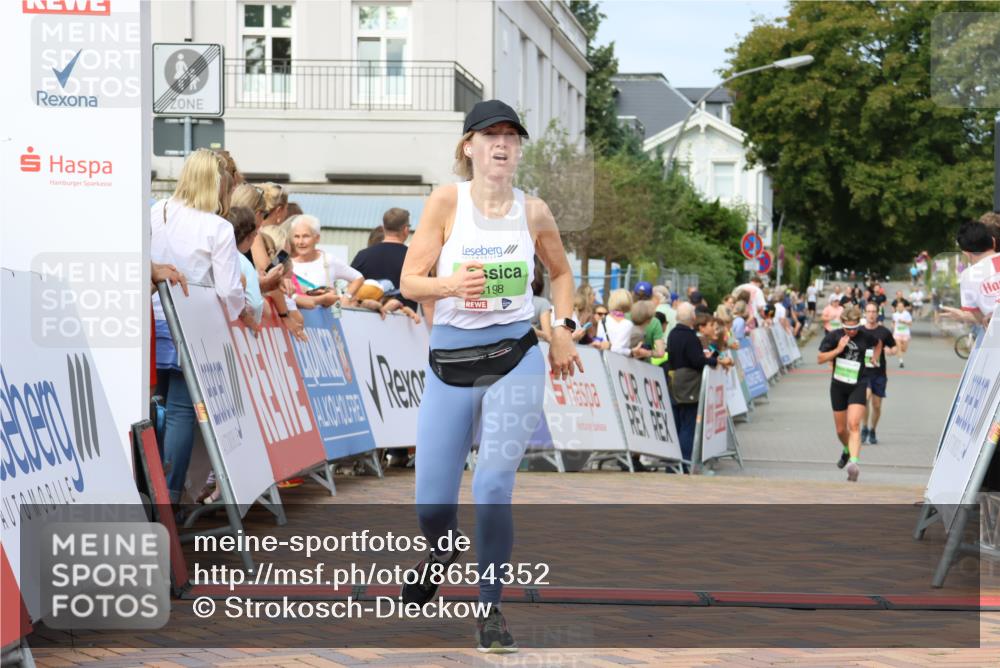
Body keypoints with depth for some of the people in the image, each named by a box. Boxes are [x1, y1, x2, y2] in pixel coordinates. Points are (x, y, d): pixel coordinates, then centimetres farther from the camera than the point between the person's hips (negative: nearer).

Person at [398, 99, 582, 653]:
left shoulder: (533, 211, 2)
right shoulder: (446, 201, -5)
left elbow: (560, 273, 21)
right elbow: (409, 281, -8)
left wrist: (563, 329, 8)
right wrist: (451, 284, -27)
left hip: (516, 360, 0)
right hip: (449, 363, 0)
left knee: (493, 488, -14)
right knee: (432, 505, 2)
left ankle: (490, 608, 5)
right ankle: (442, 554, 40)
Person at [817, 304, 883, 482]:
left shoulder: (865, 336, -3)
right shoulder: (834, 336, -5)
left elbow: (878, 344, 21)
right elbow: (820, 359, -7)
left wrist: (874, 359, 12)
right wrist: (838, 350, -16)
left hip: (859, 386, -2)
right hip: (838, 386, 2)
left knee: (853, 424, -21)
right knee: (841, 430, 12)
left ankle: (854, 462, -31)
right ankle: (848, 451, 44)